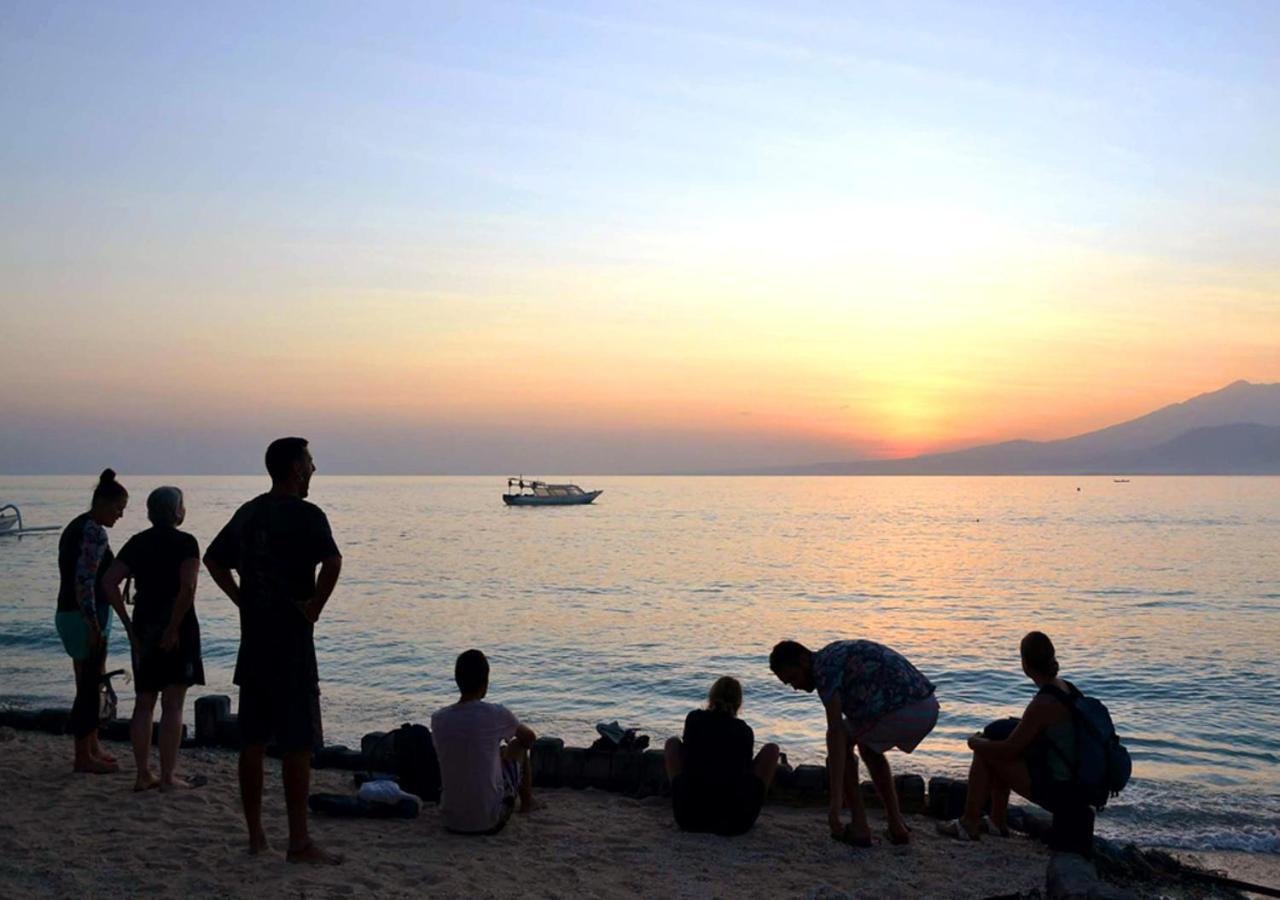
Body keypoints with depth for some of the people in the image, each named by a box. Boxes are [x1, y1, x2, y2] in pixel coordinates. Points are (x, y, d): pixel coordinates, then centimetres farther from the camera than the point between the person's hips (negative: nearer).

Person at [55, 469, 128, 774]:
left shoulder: (76, 527, 15)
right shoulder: (95, 532, -16)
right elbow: (85, 581, -23)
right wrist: (94, 626, -22)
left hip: (69, 613, 10)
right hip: (86, 616, -10)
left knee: (93, 683, 18)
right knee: (89, 687, -2)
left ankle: (93, 748, 28)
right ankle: (84, 757, 5)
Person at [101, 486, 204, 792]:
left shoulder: (137, 543, 8)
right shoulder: (185, 543, -8)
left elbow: (109, 582, 2)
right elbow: (187, 587, -21)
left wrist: (128, 624, 4)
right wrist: (174, 628, -14)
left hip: (143, 629, 5)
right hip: (177, 629, -5)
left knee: (143, 704, 12)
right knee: (172, 705, 0)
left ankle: (143, 775, 15)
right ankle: (168, 776, 2)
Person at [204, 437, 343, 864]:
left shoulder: (247, 513, 12)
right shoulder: (305, 515, -12)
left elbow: (213, 560, 23)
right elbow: (332, 561, -29)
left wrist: (242, 600, 17)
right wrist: (315, 607, -16)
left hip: (253, 637, 8)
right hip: (291, 639, -7)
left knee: (252, 741, 12)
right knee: (298, 743, -2)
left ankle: (255, 835, 21)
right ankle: (299, 842, 1)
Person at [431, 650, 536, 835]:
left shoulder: (437, 718, -4)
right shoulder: (496, 714, -13)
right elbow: (529, 738, 8)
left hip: (450, 822, 4)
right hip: (489, 821, -4)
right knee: (518, 747, 19)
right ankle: (527, 802, 41)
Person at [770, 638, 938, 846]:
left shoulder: (824, 666, -5)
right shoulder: (838, 652, 24)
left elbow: (835, 731, -14)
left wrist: (835, 802, -16)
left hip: (900, 712, -9)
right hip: (928, 709, 9)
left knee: (840, 744, 15)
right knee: (869, 748, 32)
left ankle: (860, 826, 12)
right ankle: (896, 825, 25)